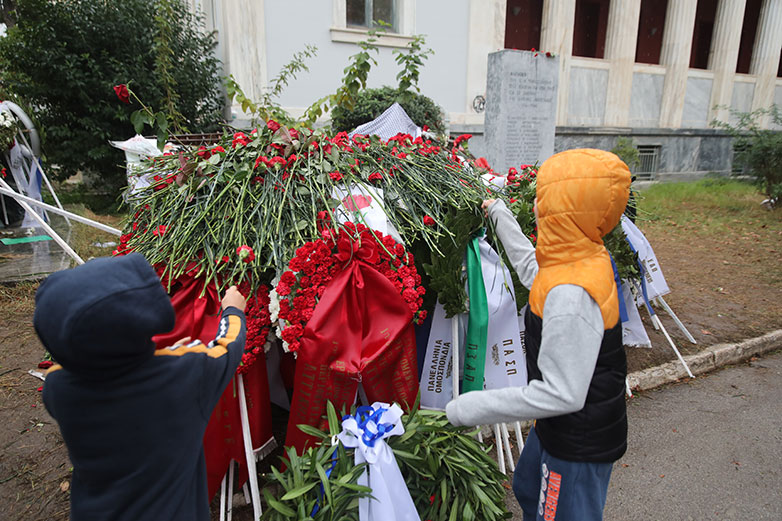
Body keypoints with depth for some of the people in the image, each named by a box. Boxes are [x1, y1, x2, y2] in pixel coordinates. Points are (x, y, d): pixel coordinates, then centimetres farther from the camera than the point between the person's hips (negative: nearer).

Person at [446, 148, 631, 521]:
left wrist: (470, 408, -29)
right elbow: (531, 269, 16)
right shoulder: (587, 258, -6)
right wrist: (500, 215, 26)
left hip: (580, 446, -9)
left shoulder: (571, 295, -36)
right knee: (528, 490, 31)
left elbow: (562, 394, -35)